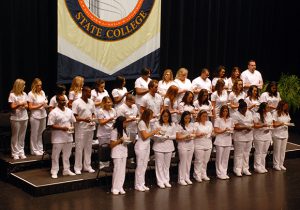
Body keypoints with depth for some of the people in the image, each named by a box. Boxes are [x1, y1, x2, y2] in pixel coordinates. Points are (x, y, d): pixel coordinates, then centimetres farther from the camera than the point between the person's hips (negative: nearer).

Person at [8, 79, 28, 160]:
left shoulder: (24, 94, 8)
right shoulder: (12, 95, -7)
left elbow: (27, 106, 11)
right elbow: (12, 107, -9)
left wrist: (25, 105, -11)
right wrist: (19, 104, -23)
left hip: (24, 118, 5)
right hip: (15, 118, -5)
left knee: (22, 136, 7)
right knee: (15, 136, 2)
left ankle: (21, 152, 13)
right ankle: (15, 153, 7)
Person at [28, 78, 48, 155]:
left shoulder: (42, 92, 9)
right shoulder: (31, 94, -9)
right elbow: (30, 107, -11)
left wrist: (46, 104, -2)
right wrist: (39, 106, -19)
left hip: (43, 115, 6)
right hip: (35, 116, -6)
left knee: (41, 133, 12)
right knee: (34, 134, 2)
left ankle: (40, 149, 21)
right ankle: (34, 150, 11)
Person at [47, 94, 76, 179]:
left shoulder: (69, 111, 8)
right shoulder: (54, 112, -11)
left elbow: (73, 121, 17)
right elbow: (51, 125, -14)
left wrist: (72, 127, -4)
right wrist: (62, 128, -21)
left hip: (68, 136, 6)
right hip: (58, 138, -6)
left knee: (67, 155, 14)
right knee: (55, 155, 1)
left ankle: (66, 170, 25)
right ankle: (54, 172, 8)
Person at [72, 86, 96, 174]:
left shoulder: (91, 102, 10)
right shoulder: (76, 103, -8)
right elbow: (74, 117, -10)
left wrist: (93, 120, -2)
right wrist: (84, 119, -24)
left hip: (90, 128, 6)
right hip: (80, 128, -6)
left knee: (88, 148, 10)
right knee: (79, 148, 0)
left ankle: (87, 166, 19)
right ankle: (77, 167, 7)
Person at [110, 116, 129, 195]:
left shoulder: (124, 131, 11)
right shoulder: (114, 132, -11)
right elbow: (111, 145, -11)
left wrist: (128, 140, 0)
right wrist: (120, 140, -20)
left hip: (124, 152, 7)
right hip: (117, 153, -7)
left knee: (123, 170, 5)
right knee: (117, 170, -5)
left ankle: (120, 187, 10)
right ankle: (115, 188, 2)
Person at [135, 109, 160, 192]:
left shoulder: (148, 123, 11)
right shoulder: (141, 123, -16)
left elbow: (149, 134, 11)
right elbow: (145, 136, -19)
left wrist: (154, 133, -5)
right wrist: (154, 131, -12)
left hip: (147, 146, 8)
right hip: (141, 146, -8)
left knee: (144, 166, 10)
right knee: (140, 166, -2)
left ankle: (142, 184, 15)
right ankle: (138, 185, 4)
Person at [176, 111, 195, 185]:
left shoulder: (192, 124, 7)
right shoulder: (179, 126, -10)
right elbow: (177, 137, -13)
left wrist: (192, 136, -8)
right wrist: (186, 137, -23)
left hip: (191, 145, 5)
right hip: (183, 146, -5)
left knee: (188, 162, 9)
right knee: (183, 162, -1)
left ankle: (187, 178, 19)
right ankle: (181, 179, 6)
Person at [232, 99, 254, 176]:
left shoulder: (249, 113, 11)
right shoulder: (235, 115, -10)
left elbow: (252, 122, 15)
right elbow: (235, 127, -17)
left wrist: (251, 127, -7)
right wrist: (245, 127, -23)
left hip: (249, 137, 6)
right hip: (240, 137, -6)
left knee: (246, 153, 11)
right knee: (239, 154, -2)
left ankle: (245, 169, 19)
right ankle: (237, 169, 4)